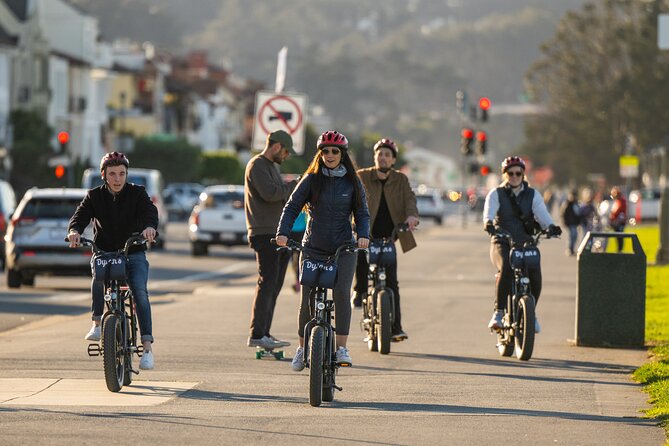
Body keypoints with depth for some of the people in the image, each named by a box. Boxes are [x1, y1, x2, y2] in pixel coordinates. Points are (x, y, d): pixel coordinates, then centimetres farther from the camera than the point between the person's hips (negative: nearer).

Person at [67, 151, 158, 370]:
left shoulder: (137, 193, 0)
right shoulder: (95, 196, 4)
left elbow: (150, 211, -18)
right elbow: (81, 214, -11)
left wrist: (149, 226, -43)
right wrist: (74, 230, -35)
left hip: (134, 253, -1)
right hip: (104, 253, 1)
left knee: (140, 292, -22)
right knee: (97, 279, -32)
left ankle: (147, 346, -23)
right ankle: (97, 323, -12)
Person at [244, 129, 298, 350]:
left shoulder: (271, 166, 23)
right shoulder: (257, 166, -9)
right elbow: (270, 193, -22)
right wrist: (294, 185, -10)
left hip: (277, 234, 10)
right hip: (264, 234, -10)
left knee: (273, 286, 10)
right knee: (267, 284, -13)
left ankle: (264, 334, 13)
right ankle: (257, 335, -14)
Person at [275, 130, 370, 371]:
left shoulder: (352, 182, 5)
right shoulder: (311, 180, 1)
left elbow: (362, 213, 5)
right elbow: (292, 207, -3)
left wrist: (363, 235, -14)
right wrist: (283, 232, -19)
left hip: (343, 248, 0)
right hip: (313, 249, 0)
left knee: (341, 293, -19)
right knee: (307, 302, -2)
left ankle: (341, 347, -13)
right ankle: (302, 347, 17)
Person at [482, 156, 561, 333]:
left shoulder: (533, 195, 12)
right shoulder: (496, 194, 7)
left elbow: (542, 214, -5)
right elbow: (489, 212, -12)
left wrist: (551, 226, -27)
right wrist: (488, 223, -36)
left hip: (526, 242, 2)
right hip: (502, 243, -2)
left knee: (535, 274, -23)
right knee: (506, 269, -33)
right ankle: (499, 312, -25)